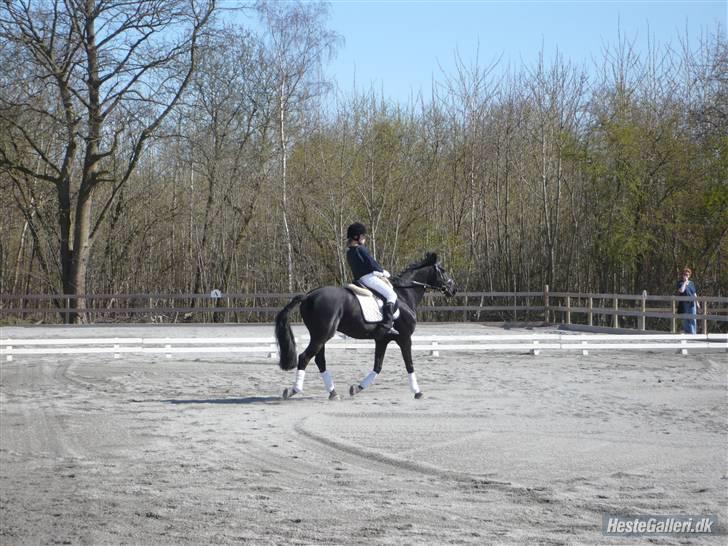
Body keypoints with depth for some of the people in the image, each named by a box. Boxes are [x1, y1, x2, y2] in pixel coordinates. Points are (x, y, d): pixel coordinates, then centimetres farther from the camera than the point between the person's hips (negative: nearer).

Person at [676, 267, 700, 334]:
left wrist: (697, 302, 12)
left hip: (692, 303, 3)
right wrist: (685, 282, -12)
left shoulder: (691, 283, 13)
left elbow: (694, 293, 17)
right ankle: (686, 333, 9)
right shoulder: (680, 283, 0)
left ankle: (693, 334, -6)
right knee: (685, 320, 2)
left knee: (693, 319, -5)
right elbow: (681, 290, -19)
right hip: (684, 304, -3)